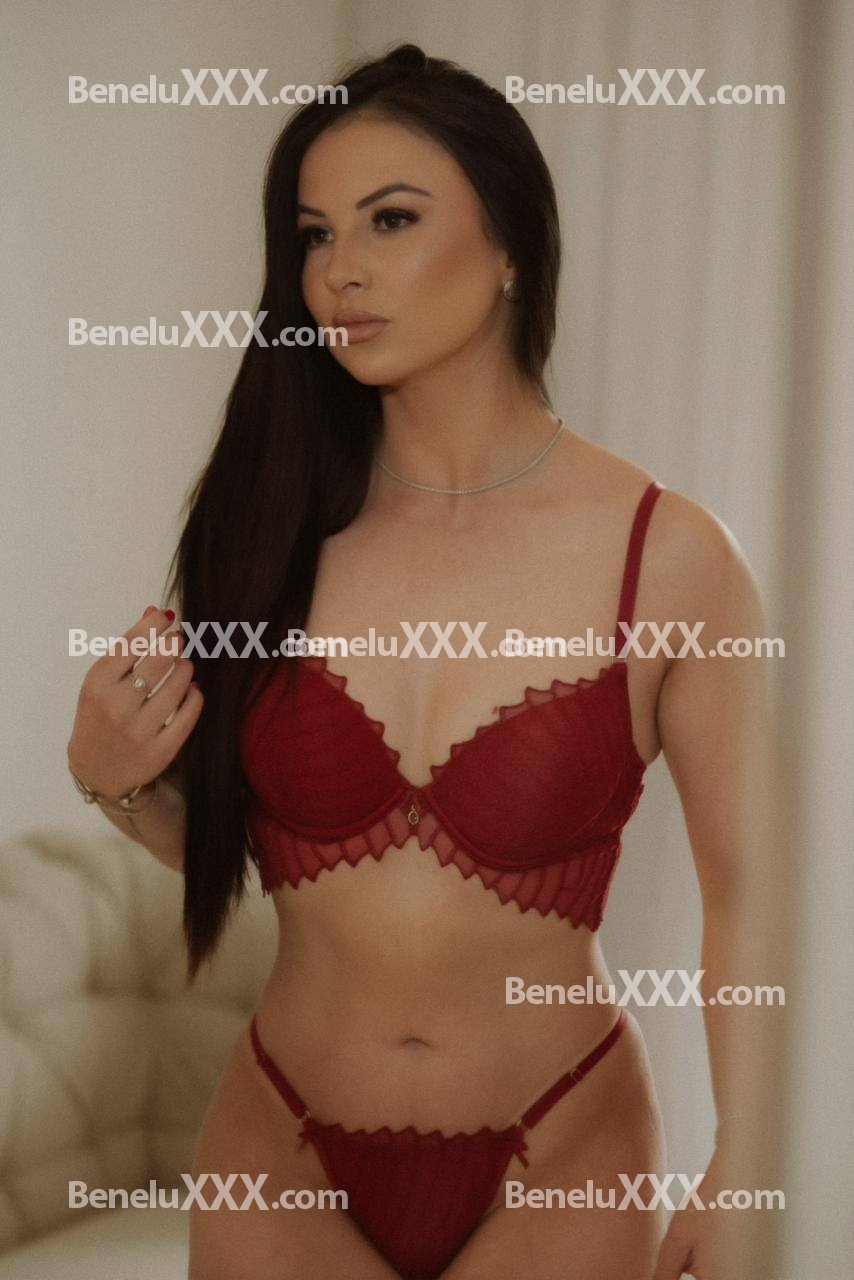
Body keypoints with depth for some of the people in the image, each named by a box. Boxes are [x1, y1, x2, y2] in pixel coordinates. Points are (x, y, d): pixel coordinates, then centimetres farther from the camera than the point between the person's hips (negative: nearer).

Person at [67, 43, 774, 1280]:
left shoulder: (668, 556, -14)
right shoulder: (277, 525, -5)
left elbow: (749, 890, -7)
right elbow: (229, 843, 6)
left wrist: (744, 1175, -14)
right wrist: (119, 782, -14)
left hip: (557, 1167, -2)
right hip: (285, 1158, 2)